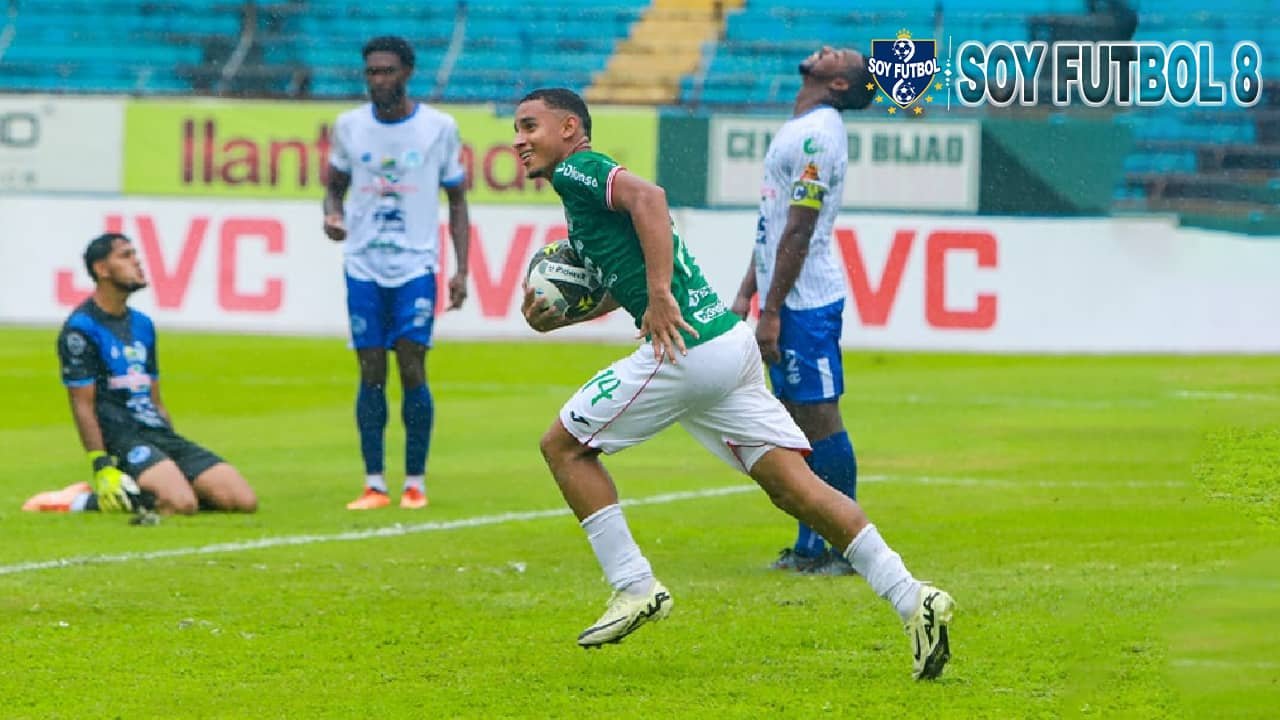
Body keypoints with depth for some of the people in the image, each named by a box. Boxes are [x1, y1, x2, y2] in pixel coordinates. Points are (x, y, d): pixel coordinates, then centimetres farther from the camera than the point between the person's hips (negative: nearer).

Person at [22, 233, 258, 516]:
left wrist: (177, 454, 18)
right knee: (182, 503, -33)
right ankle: (87, 500, -10)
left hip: (161, 434, 8)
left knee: (244, 501, -8)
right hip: (122, 437, -8)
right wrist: (102, 468, -18)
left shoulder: (142, 324, 19)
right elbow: (83, 406, -10)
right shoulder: (81, 329, -6)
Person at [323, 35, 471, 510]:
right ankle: (374, 485, 5)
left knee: (412, 368, -8)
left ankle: (415, 483, 1)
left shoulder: (439, 128, 0)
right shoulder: (350, 125, 5)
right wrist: (331, 214, -7)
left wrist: (462, 269, -1)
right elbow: (335, 185, 17)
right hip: (363, 266, 2)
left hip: (416, 265, -2)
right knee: (371, 372, 0)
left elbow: (457, 199, 6)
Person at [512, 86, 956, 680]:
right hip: (731, 345, 9)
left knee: (564, 445, 6)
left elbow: (648, 196, -23)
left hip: (687, 347, -9)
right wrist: (556, 317, 19)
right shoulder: (583, 187, 25)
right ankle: (912, 598, -7)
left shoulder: (576, 171, -3)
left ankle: (634, 587, 4)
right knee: (794, 485, 2)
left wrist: (659, 295, -25)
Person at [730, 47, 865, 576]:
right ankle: (810, 546, 16)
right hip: (785, 297, 10)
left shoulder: (818, 135, -15)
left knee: (819, 418, -6)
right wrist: (746, 293, 19)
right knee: (797, 420, 11)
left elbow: (799, 232, -19)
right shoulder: (798, 129, 17)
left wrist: (772, 313, -19)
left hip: (805, 301, -10)